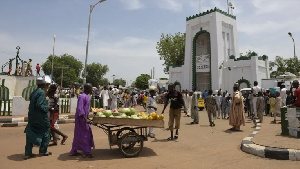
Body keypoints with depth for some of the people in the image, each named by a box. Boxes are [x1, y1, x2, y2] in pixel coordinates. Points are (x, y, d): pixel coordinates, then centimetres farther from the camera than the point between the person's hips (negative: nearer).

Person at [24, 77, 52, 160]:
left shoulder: (33, 92, 9)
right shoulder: (42, 93, -16)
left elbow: (32, 104, 13)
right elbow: (39, 105, -24)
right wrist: (47, 108, -11)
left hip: (32, 117, 7)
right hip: (41, 118, -7)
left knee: (31, 134, 11)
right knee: (46, 131, 11)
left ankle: (28, 153, 15)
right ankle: (43, 151, 20)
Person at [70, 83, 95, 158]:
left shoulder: (86, 96, 11)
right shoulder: (82, 97, -19)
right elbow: (80, 109, -25)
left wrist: (87, 118, 24)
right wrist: (86, 119, -29)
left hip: (83, 118, 10)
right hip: (81, 118, -10)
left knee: (78, 135, 15)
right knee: (85, 134, -2)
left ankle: (73, 151, 25)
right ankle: (86, 152, 8)